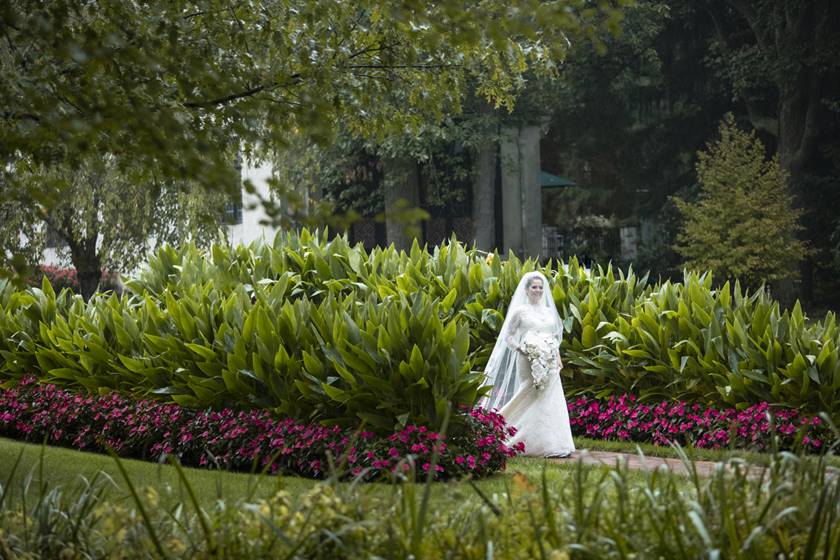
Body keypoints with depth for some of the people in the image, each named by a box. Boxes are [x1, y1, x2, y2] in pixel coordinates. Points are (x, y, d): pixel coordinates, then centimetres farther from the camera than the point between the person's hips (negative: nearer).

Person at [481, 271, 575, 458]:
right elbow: (508, 336, 2)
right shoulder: (520, 311, 2)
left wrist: (558, 357, 6)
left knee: (552, 401, -1)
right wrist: (520, 349, -13)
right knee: (532, 400, -8)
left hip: (548, 364, 5)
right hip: (529, 361, -5)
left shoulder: (548, 311, 17)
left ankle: (556, 445, 2)